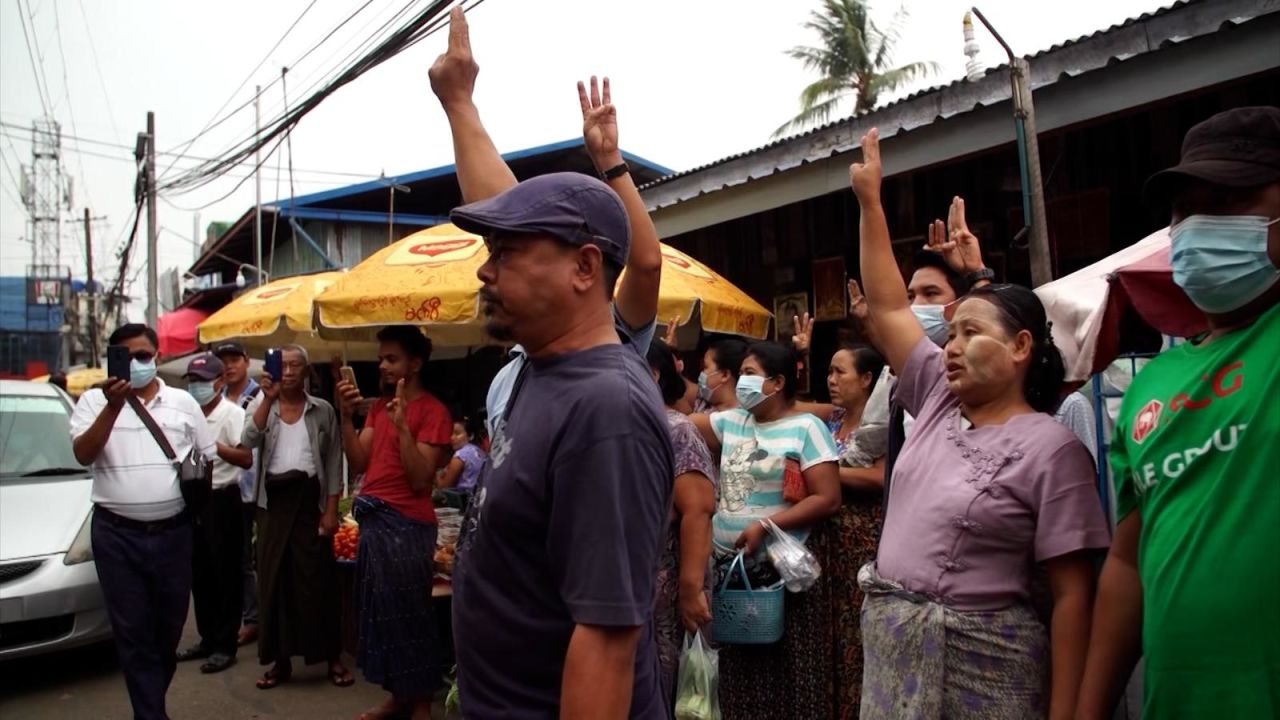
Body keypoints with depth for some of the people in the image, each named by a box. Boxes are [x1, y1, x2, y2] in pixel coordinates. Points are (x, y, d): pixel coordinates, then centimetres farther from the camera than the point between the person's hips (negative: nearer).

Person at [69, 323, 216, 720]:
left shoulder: (183, 402, 8)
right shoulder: (95, 400, 3)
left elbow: (208, 458, 15)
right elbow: (83, 454, -12)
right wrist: (114, 405, -21)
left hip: (174, 532, 2)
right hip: (117, 535, -2)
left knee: (169, 627, 13)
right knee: (133, 632, 2)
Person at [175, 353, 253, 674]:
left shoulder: (232, 413, -9)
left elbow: (246, 458, -18)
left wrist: (213, 445, -25)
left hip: (222, 500, -7)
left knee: (226, 576, 1)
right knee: (200, 575, 14)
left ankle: (225, 645, 8)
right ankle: (208, 639, 25)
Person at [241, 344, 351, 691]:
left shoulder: (322, 410, 3)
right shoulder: (262, 405, 6)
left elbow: (334, 462, 1)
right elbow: (250, 440, -14)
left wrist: (331, 509, -5)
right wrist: (268, 399, -20)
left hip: (310, 498, -2)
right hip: (273, 499, 2)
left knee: (317, 578, 1)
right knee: (274, 578, 5)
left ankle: (333, 657, 11)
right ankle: (280, 659, 17)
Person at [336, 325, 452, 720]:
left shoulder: (433, 411, -11)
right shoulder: (379, 405, 14)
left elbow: (420, 479, -17)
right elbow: (358, 462, 6)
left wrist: (402, 426, -25)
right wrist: (347, 415, -3)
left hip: (405, 524, -8)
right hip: (372, 520, 8)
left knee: (408, 614, 1)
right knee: (379, 611, 15)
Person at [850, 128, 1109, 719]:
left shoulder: (1051, 448, -12)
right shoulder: (938, 401, 4)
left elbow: (1071, 594, -12)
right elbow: (887, 305, 7)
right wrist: (869, 201, 7)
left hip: (980, 659, -6)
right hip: (888, 644, 6)